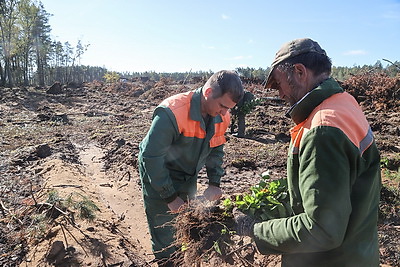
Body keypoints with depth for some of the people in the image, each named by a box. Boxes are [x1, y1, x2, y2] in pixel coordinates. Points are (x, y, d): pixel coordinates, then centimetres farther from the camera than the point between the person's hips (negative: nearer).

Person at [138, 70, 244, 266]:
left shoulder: (221, 117, -10)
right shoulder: (172, 113, -32)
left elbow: (216, 150, 5)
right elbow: (151, 156, -27)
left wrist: (214, 183, -5)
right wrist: (170, 197, -22)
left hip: (188, 179, 6)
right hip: (159, 176, -6)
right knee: (164, 232, 3)